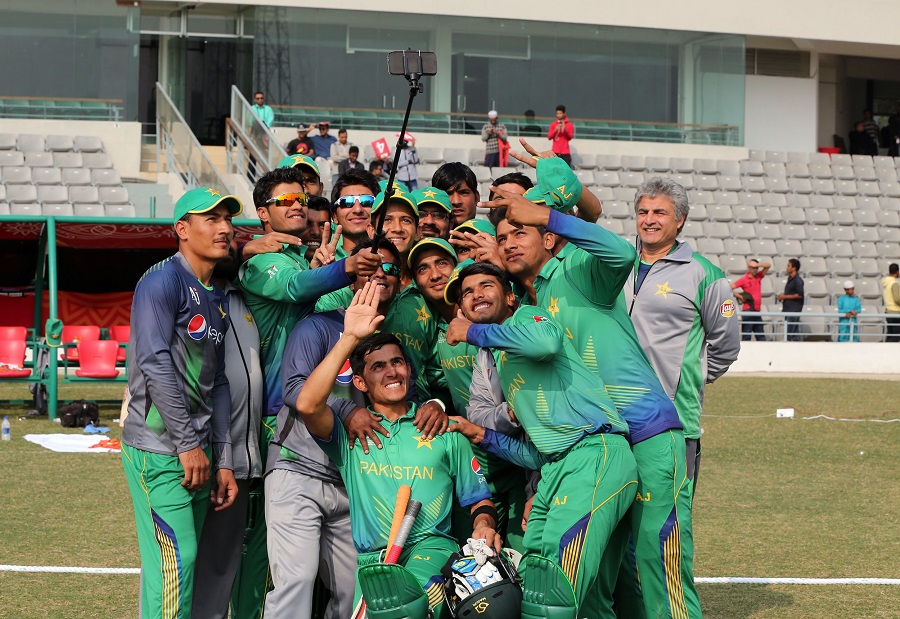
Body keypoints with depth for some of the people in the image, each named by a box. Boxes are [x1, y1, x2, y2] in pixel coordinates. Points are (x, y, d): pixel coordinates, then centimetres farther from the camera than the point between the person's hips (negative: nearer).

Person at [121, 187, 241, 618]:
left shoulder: (217, 299, 18)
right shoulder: (163, 280, -9)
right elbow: (156, 364, -18)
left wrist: (223, 461, 12)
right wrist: (188, 445, -17)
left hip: (196, 453, 8)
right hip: (158, 448, -8)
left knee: (180, 565, 9)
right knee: (175, 562, -13)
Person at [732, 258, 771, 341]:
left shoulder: (758, 276, 12)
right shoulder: (744, 279, -3)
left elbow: (768, 266, 10)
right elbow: (729, 288, -6)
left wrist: (757, 265, -5)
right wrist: (740, 297, -10)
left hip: (757, 311, 6)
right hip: (748, 310, -6)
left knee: (761, 337, 7)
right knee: (746, 336, -7)